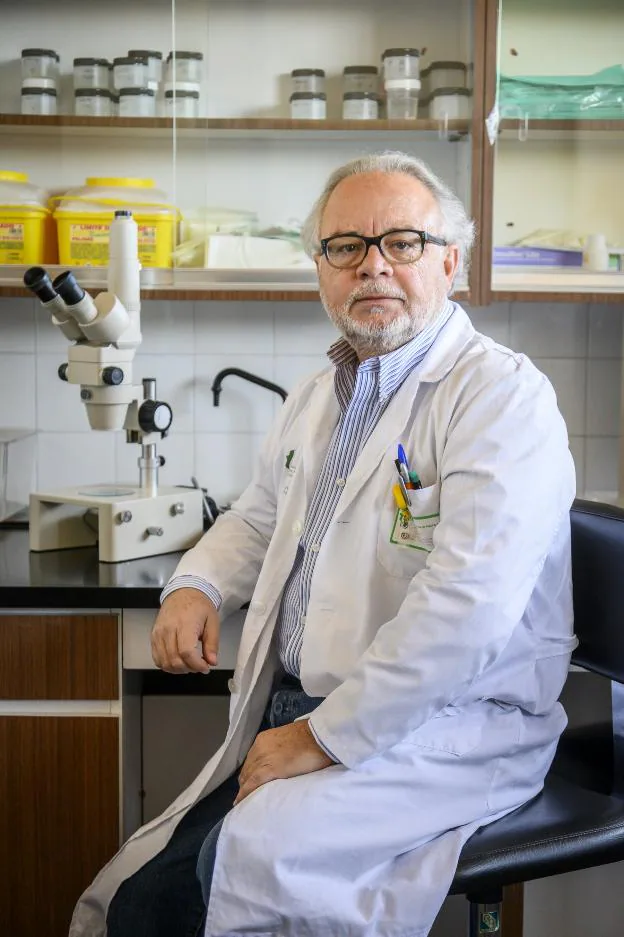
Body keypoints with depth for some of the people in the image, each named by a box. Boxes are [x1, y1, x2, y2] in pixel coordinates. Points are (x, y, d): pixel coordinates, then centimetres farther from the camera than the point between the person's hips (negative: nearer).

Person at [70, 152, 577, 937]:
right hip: (291, 723, 7)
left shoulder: (502, 394, -12)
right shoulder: (313, 402, 15)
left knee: (236, 870, -27)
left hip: (448, 728, -7)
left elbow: (469, 605, -24)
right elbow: (258, 517, 30)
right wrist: (196, 585, 8)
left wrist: (327, 736, -20)